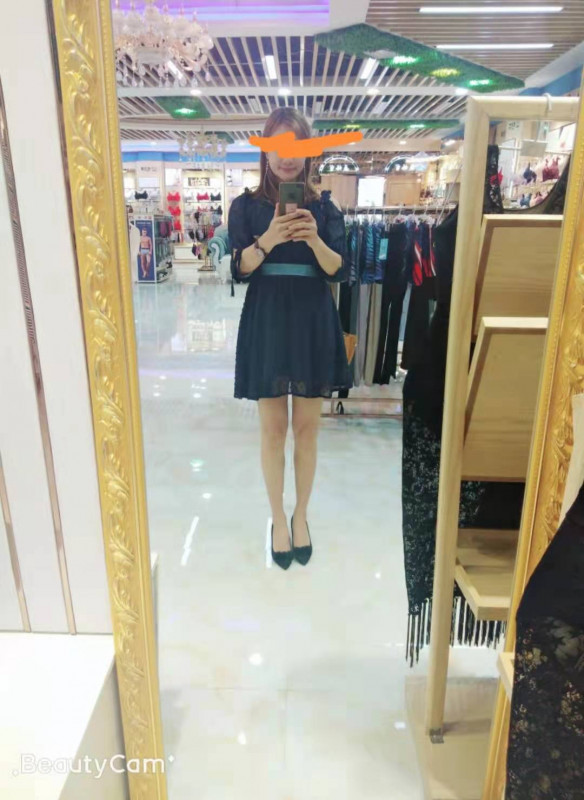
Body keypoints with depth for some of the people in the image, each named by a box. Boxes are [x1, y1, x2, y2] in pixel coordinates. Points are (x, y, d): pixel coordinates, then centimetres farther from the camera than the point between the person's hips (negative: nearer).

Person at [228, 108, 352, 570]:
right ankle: (279, 520, 23)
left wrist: (314, 240, -23)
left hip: (313, 324, 1)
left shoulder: (325, 206, 5)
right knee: (273, 430, 5)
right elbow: (240, 269, -7)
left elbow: (339, 271, -4)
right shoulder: (246, 206, 3)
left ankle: (301, 516, 27)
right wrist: (268, 240, -26)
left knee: (307, 429, 8)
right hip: (266, 324, -1)